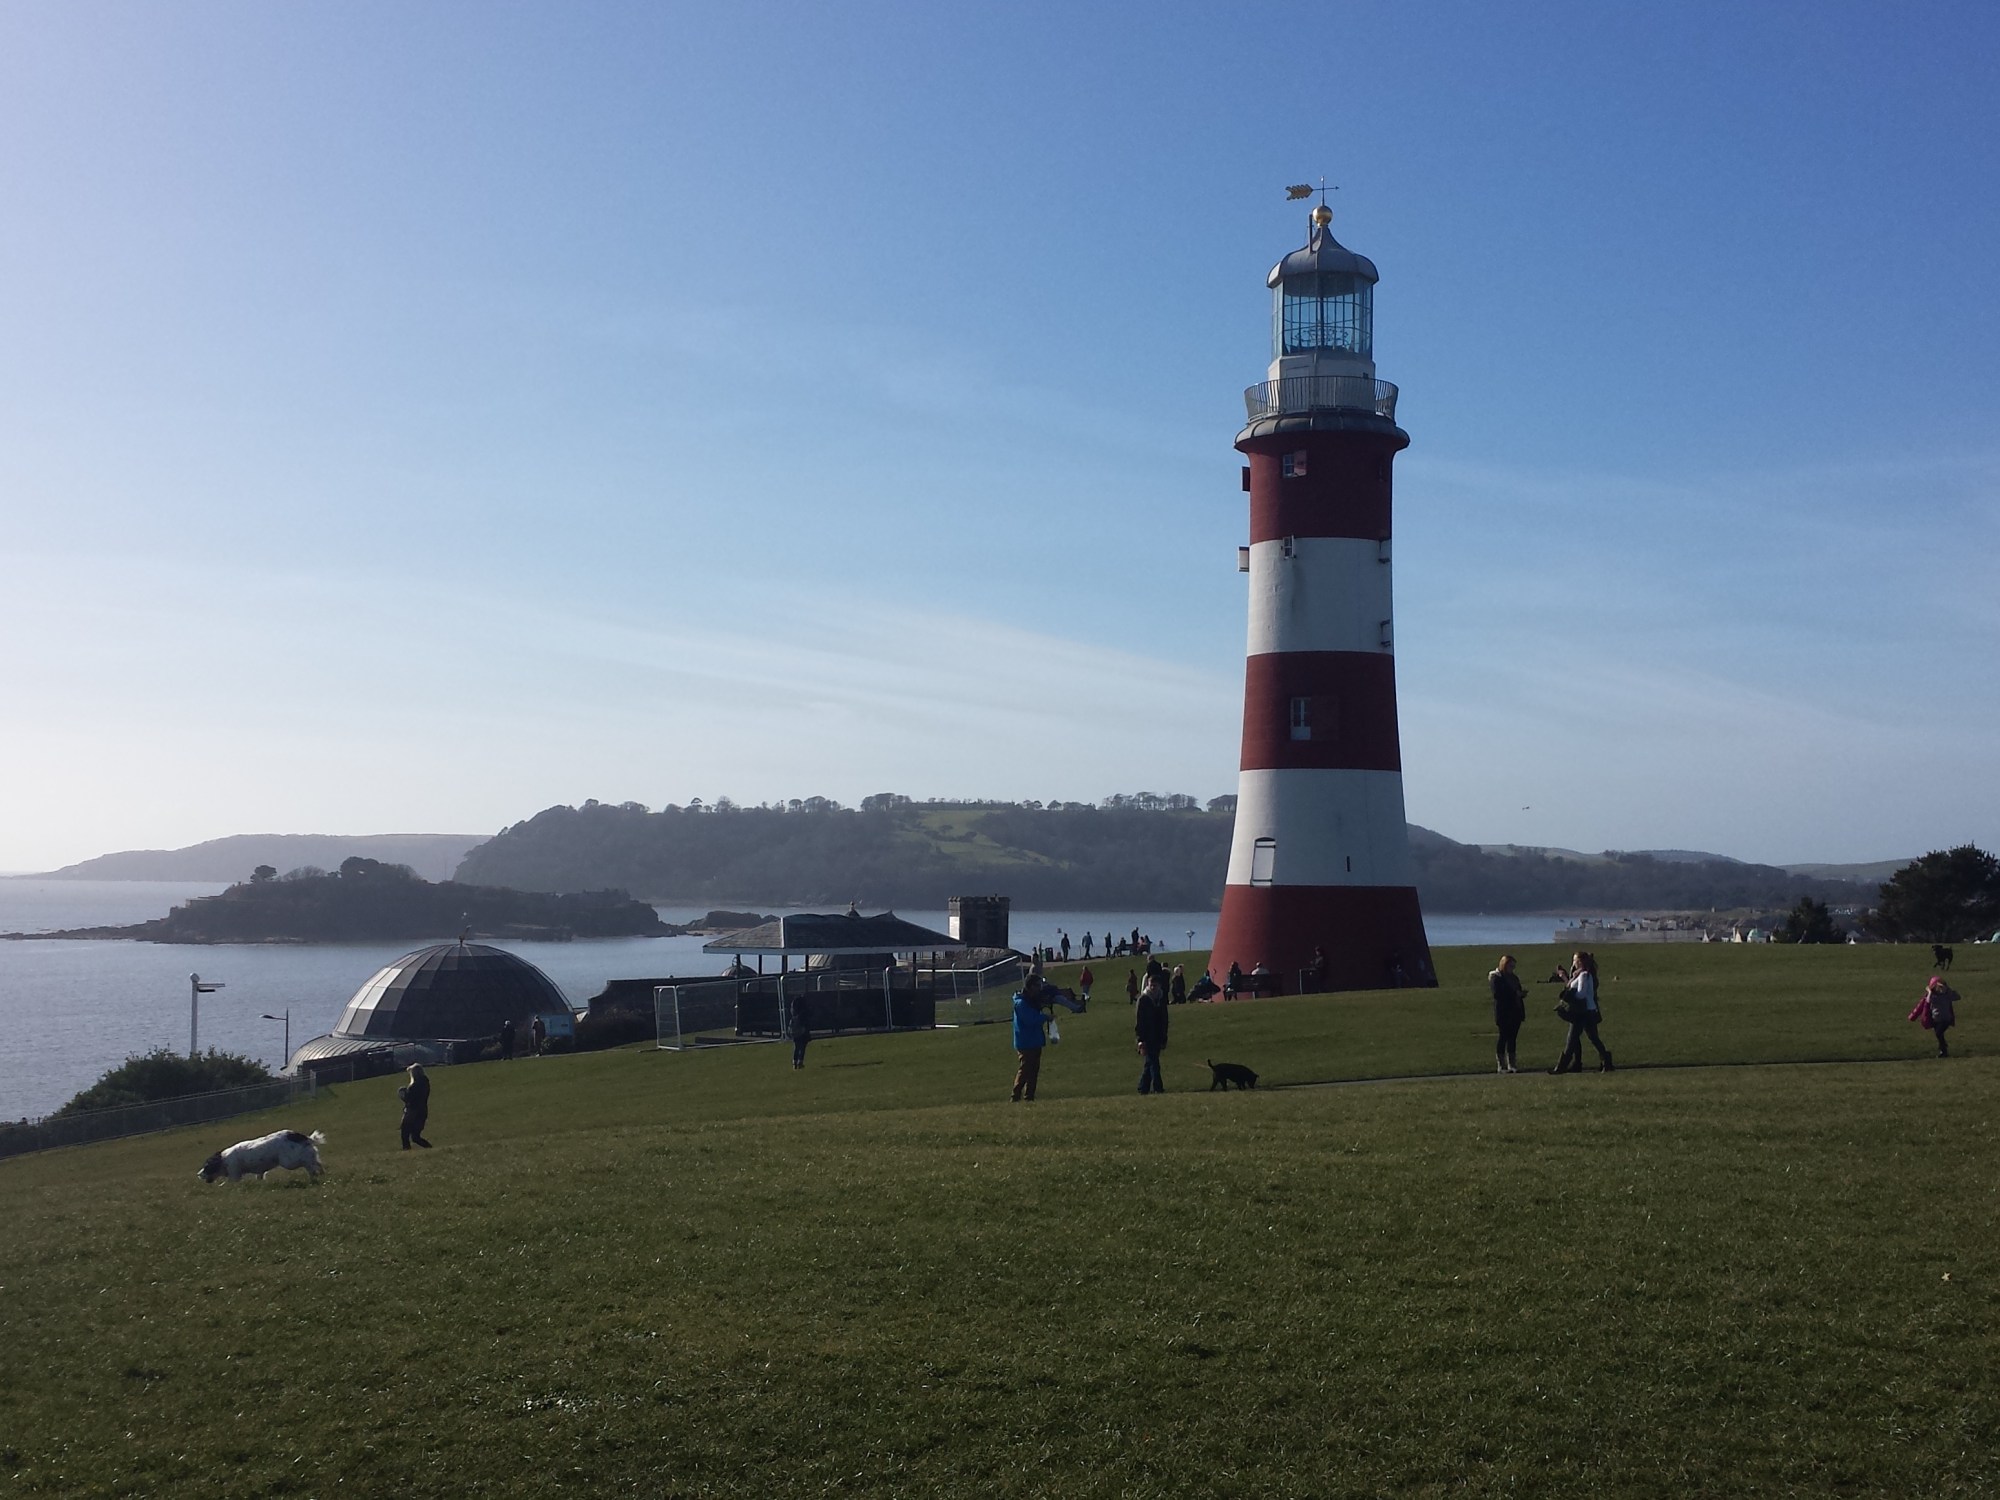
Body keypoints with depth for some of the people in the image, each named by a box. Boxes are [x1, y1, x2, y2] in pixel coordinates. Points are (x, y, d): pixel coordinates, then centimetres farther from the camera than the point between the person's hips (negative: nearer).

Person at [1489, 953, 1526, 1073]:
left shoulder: (1514, 978, 16)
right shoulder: (1496, 978, -6)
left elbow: (1518, 993, 20)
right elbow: (1497, 995, -17)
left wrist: (1522, 993, -4)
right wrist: (1515, 994, -20)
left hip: (1515, 1013, 7)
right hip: (1504, 1013, -7)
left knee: (1512, 1038, 6)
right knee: (1504, 1037, -4)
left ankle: (1511, 1065, 8)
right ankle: (1502, 1065, 0)